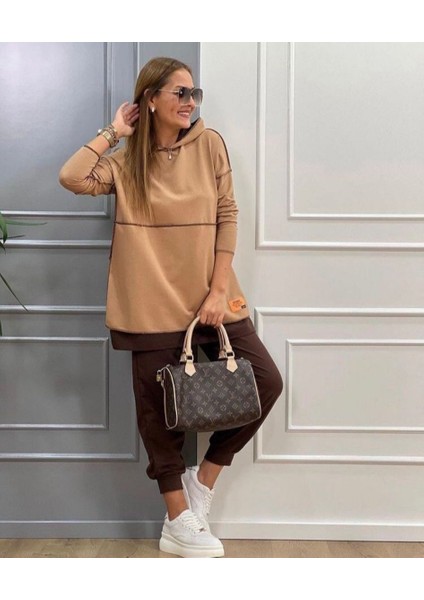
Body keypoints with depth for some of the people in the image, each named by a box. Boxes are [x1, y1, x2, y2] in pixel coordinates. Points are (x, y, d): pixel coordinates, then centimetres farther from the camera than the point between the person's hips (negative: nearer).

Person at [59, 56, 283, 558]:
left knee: (265, 382, -4)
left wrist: (218, 290, -8)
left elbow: (227, 215, -1)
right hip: (154, 305, -1)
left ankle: (204, 476, 16)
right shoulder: (126, 162, 1)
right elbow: (72, 178, -16)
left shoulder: (209, 144, 3)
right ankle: (179, 521, 20)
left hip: (210, 296, 2)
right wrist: (113, 133, -5)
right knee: (160, 408, 5)